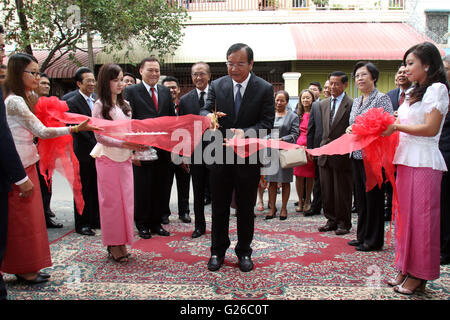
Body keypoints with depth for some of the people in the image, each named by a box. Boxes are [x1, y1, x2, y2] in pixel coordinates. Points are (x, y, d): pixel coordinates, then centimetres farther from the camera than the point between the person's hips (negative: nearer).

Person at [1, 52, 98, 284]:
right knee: (22, 218, 0)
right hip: (19, 168, -9)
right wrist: (76, 128, -15)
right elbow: (41, 131, -15)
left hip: (26, 164, 9)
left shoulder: (20, 99, 15)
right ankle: (25, 270, 13)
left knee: (28, 217, 13)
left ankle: (26, 268, 24)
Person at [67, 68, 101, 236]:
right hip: (84, 154, -6)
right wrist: (96, 145, -16)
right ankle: (82, 224, 15)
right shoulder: (72, 103, -8)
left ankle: (96, 220, 25)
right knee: (83, 190, 4)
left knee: (96, 189, 13)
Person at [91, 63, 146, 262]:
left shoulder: (125, 105, 12)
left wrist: (137, 144, -6)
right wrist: (124, 144, -22)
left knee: (126, 200, 7)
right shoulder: (100, 106, -6)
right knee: (111, 201, 1)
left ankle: (122, 242, 17)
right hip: (108, 158, -5)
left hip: (125, 158, 6)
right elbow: (100, 136, -12)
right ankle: (113, 245, 12)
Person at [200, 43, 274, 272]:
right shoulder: (217, 85, 4)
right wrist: (209, 116, -27)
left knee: (246, 209, 11)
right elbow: (205, 110, -1)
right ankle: (217, 251, 27)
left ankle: (244, 252, 28)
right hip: (220, 156, 2)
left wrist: (245, 132, -26)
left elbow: (267, 123, -8)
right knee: (219, 208, 11)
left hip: (249, 158, -1)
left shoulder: (265, 89, -3)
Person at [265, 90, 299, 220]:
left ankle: (284, 208, 12)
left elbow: (294, 134, -3)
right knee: (272, 181, 3)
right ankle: (272, 207, 11)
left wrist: (281, 140, -16)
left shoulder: (293, 116, 5)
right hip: (271, 152, 2)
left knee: (285, 181, 3)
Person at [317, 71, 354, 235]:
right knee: (326, 190, 11)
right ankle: (331, 220, 25)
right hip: (325, 153, 6)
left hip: (342, 154, -5)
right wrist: (321, 147, 12)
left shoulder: (351, 104, -7)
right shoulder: (323, 104, 12)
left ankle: (343, 223, 18)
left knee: (342, 190, 4)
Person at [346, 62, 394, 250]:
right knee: (361, 197, 13)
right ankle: (362, 236, 24)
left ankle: (373, 240, 10)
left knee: (373, 196, -1)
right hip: (357, 155, 7)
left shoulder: (381, 98, -6)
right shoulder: (356, 101, 17)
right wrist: (350, 130, 1)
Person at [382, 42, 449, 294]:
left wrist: (396, 127, -12)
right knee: (405, 215, 11)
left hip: (424, 163, -8)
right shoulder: (412, 93, 19)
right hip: (406, 160, 8)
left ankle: (419, 276, 9)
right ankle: (405, 269, 21)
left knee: (420, 218, -2)